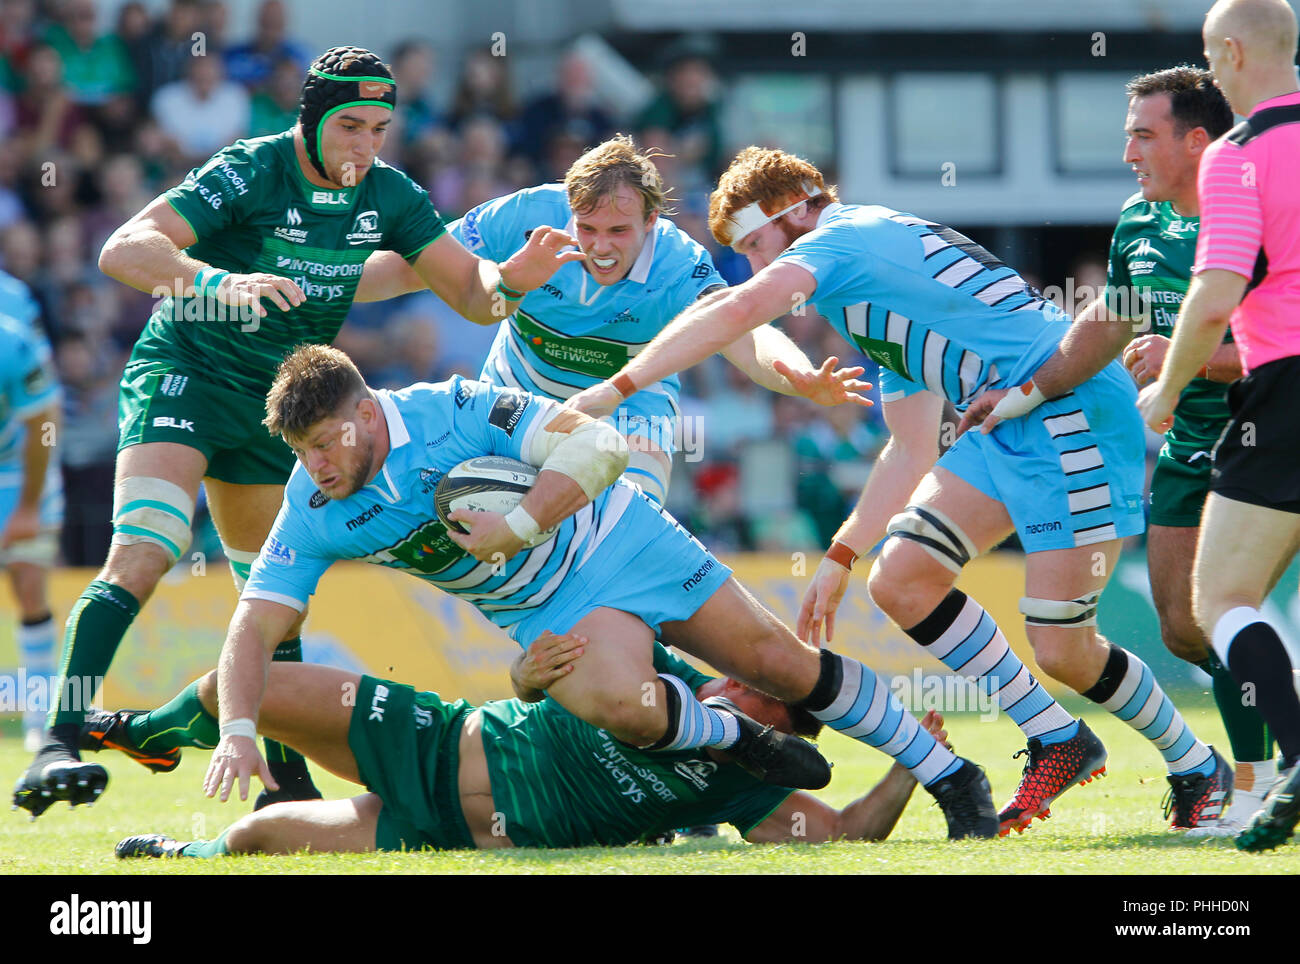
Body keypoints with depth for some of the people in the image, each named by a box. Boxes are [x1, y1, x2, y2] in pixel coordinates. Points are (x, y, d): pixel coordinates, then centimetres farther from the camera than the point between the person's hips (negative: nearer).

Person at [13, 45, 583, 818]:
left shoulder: (388, 195, -3)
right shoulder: (250, 173, -21)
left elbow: (470, 290, 0)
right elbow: (123, 250, -30)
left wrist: (513, 279, -24)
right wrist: (219, 282, -48)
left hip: (275, 402, 6)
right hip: (186, 371, -6)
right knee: (145, 552, -25)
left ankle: (287, 782, 26)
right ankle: (58, 747, -32)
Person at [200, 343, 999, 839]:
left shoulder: (454, 412, -27)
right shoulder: (312, 510, -15)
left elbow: (599, 443, -29)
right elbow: (254, 627, -14)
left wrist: (518, 528, -38)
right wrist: (238, 731, -30)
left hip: (617, 542, -2)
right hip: (548, 617, 2)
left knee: (780, 663, 0)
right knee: (622, 705, -31)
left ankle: (950, 776, 18)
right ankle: (733, 737, 0)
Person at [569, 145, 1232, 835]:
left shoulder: (839, 240, -5)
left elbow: (741, 309, -23)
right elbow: (913, 449, 26)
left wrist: (617, 388, -20)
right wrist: (840, 558, 22)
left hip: (1076, 410, -10)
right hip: (1011, 426, 10)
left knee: (1061, 651, -9)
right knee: (900, 581, 0)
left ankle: (1197, 769, 13)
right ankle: (1054, 742, 9)